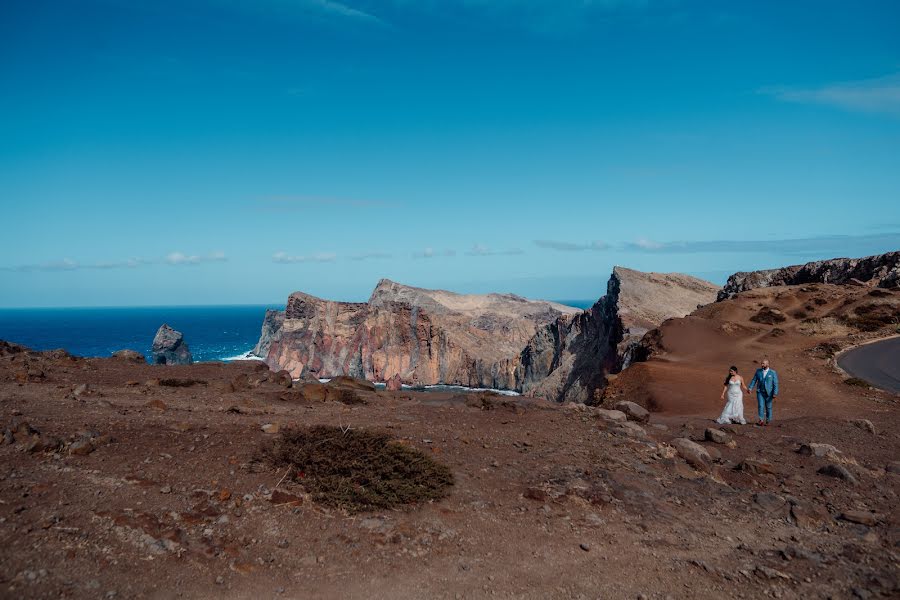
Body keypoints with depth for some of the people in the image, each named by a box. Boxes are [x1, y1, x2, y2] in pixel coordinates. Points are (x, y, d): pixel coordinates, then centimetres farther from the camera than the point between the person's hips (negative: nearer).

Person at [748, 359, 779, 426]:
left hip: (768, 393, -1)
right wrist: (750, 388, -11)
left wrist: (775, 394, -16)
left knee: (768, 407, 7)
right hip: (760, 392, 2)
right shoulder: (758, 371, 1)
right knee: (760, 406, -10)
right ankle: (761, 420, -13)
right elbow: (754, 380, 1)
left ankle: (768, 421, 20)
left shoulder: (773, 372, -7)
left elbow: (775, 384, -8)